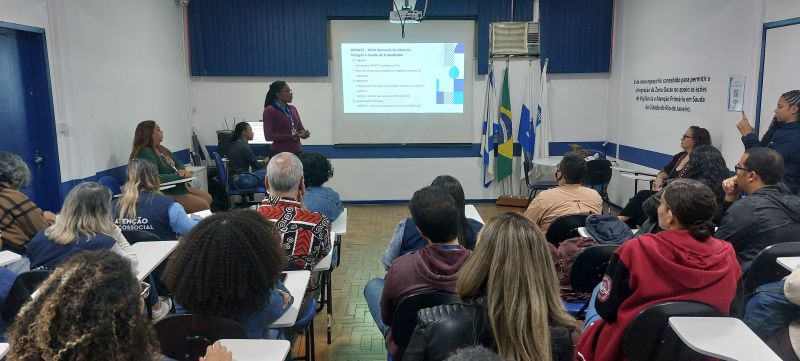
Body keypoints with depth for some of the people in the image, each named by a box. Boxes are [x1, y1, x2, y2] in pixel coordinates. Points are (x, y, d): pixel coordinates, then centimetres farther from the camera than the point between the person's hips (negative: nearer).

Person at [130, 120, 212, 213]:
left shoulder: (161, 149, 10)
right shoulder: (145, 153, -19)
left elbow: (178, 162, 20)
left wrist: (182, 170, -5)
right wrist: (180, 175, -21)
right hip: (166, 193, -10)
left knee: (208, 198, 10)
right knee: (203, 205, -16)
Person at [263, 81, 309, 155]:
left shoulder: (293, 109, 14)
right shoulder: (269, 110, -5)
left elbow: (301, 129, 15)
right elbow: (269, 136, -12)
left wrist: (304, 133, -10)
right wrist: (291, 136, -19)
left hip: (297, 151, 6)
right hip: (280, 153, -6)